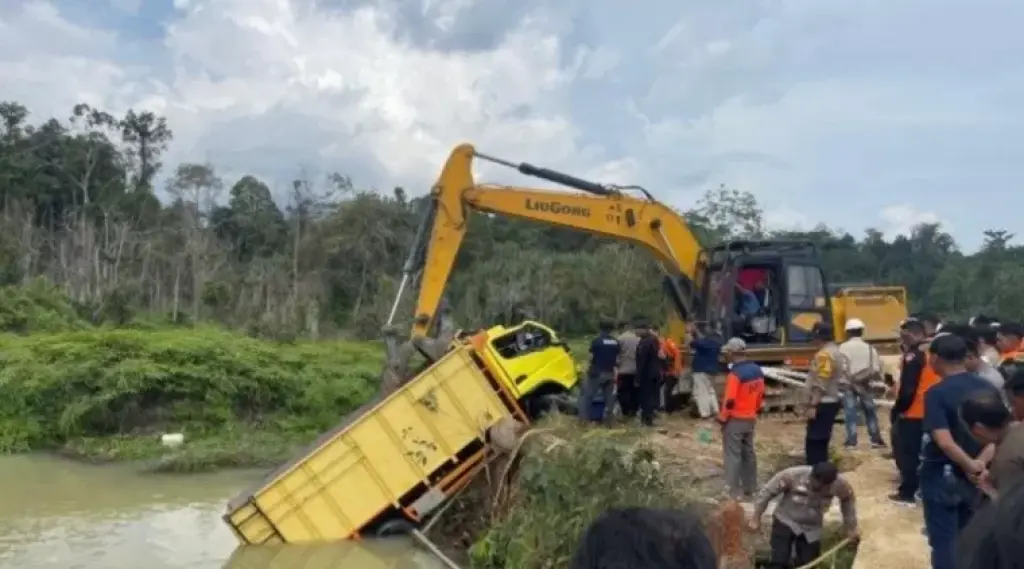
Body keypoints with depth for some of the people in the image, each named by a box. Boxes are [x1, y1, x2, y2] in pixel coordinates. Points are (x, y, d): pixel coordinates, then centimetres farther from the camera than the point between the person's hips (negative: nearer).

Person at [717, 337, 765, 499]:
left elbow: (729, 400, -22)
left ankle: (735, 491, 3)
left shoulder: (736, 373, -22)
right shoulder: (757, 370, 3)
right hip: (751, 418, 8)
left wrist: (722, 417, -10)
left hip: (735, 419, -8)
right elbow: (761, 394, 12)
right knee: (748, 452, 17)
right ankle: (750, 487, 25)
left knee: (733, 455, 1)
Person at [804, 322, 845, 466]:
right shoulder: (835, 351, 16)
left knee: (813, 442, -9)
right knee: (821, 442, 16)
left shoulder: (824, 354, -17)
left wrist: (813, 405, -23)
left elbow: (821, 384, -22)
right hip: (831, 401, 11)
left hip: (823, 404, -11)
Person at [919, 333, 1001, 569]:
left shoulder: (936, 393, -19)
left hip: (942, 476, -6)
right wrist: (981, 462, -14)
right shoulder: (988, 388, 0)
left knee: (943, 540, 4)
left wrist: (971, 466, -16)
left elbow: (945, 442, -27)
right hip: (974, 478, 6)